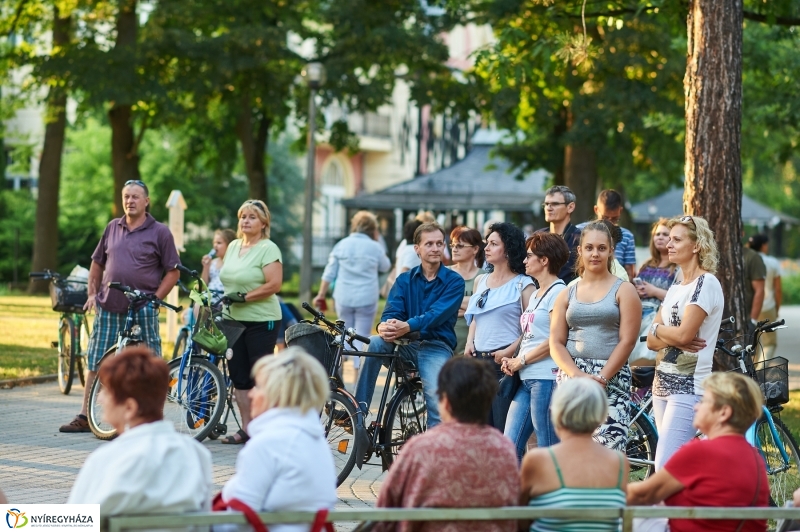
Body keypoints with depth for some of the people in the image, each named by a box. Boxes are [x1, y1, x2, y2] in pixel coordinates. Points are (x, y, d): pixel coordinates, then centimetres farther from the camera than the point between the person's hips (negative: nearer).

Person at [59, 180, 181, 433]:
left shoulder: (159, 232, -1)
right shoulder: (113, 228, 11)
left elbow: (173, 272, -2)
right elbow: (97, 263, 20)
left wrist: (154, 299, -9)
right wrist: (92, 293, 11)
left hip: (142, 310, -4)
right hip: (109, 307, 4)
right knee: (95, 363, 5)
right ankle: (84, 418, 11)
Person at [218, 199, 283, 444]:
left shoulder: (268, 249, -10)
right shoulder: (234, 246, 13)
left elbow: (274, 284, -18)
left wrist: (244, 297, -18)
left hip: (261, 321, -8)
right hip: (235, 319, 8)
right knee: (238, 376, 8)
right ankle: (246, 428, 15)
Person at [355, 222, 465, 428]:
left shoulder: (454, 281, -1)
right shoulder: (405, 280, 9)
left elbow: (437, 314, -16)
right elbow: (392, 311, -4)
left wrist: (407, 326, -34)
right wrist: (385, 326, -30)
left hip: (436, 346, -3)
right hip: (407, 344, 3)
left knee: (438, 404, -26)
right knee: (376, 343, -27)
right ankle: (358, 409, -23)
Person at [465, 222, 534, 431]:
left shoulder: (522, 284, -4)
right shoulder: (481, 281, 15)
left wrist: (510, 350, -18)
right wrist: (469, 343, 7)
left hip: (504, 361, -6)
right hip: (479, 359, 6)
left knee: (504, 428, -6)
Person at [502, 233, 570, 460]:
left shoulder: (558, 292, -8)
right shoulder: (535, 295, 21)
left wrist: (521, 361, -8)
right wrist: (513, 361, 5)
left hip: (546, 378, -9)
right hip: (527, 379, 9)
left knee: (548, 451, -5)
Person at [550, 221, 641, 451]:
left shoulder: (623, 290, 5)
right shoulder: (567, 295, 14)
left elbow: (627, 341, -3)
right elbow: (556, 343, 8)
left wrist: (601, 378, -13)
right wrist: (577, 374, -10)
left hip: (611, 378, -3)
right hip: (571, 378, 3)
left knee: (609, 449, -15)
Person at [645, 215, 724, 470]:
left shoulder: (706, 284, -10)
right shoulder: (676, 288, 16)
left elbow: (684, 333, -20)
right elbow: (652, 341, 10)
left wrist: (658, 328, 0)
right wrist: (674, 340, -12)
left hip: (688, 386, -9)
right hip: (663, 383, 9)